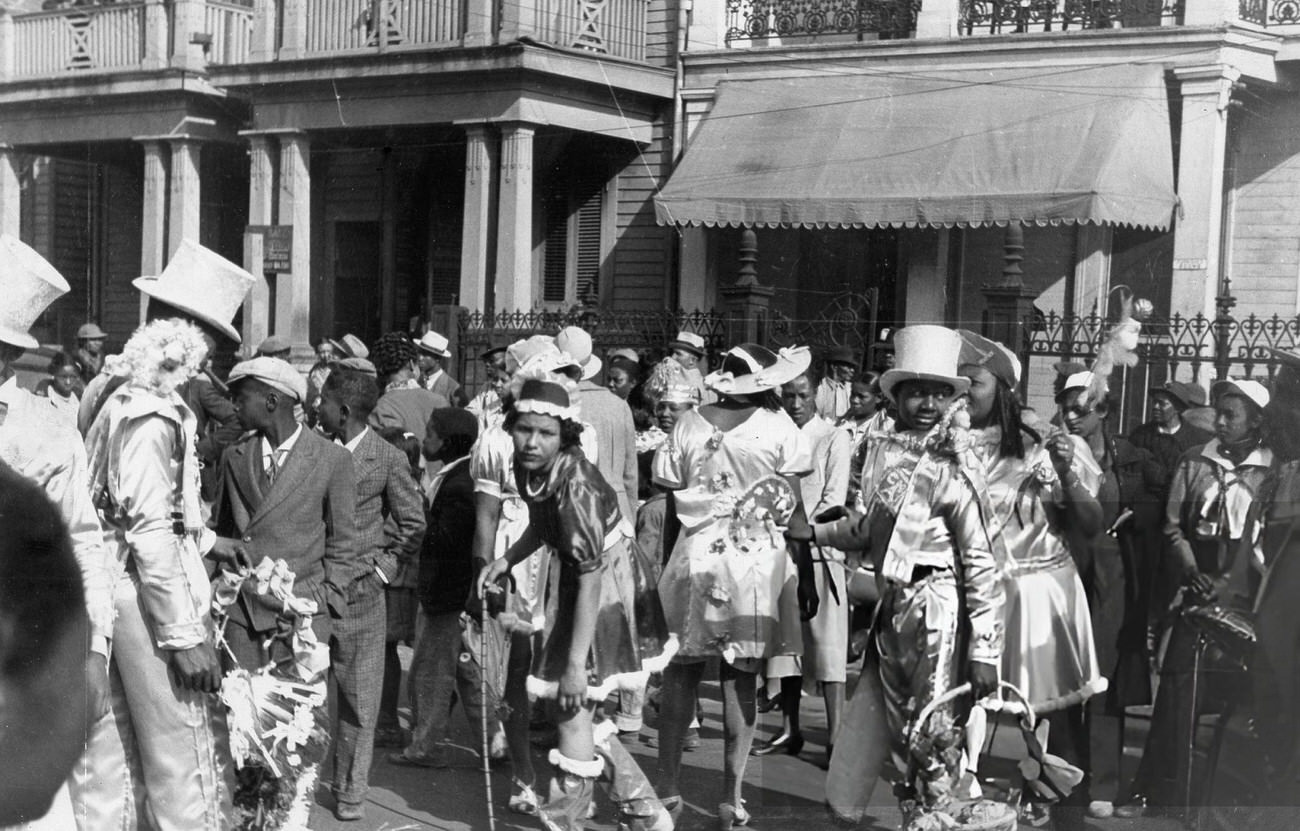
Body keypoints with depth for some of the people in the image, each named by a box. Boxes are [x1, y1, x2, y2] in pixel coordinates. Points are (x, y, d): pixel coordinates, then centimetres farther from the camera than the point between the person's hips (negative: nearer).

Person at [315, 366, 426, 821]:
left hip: (359, 592, -3)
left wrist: (384, 570, -3)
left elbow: (413, 524, 1)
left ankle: (350, 791, 15)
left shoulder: (387, 458, -6)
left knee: (357, 698, 5)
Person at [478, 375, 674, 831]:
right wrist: (506, 560, -1)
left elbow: (591, 574, -30)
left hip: (605, 585, -9)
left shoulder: (576, 484, -30)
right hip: (574, 580, 9)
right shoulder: (528, 466, -8)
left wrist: (576, 663, -31)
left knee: (573, 711, -4)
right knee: (574, 712, 15)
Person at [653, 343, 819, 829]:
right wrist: (807, 578, 4)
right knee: (741, 681, 3)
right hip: (758, 563, -2)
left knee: (681, 674, 10)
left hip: (694, 556, 2)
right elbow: (794, 513, -2)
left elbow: (672, 508, 6)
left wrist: (668, 566, 15)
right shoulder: (778, 428, -3)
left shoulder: (688, 425, 4)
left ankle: (668, 789, 12)